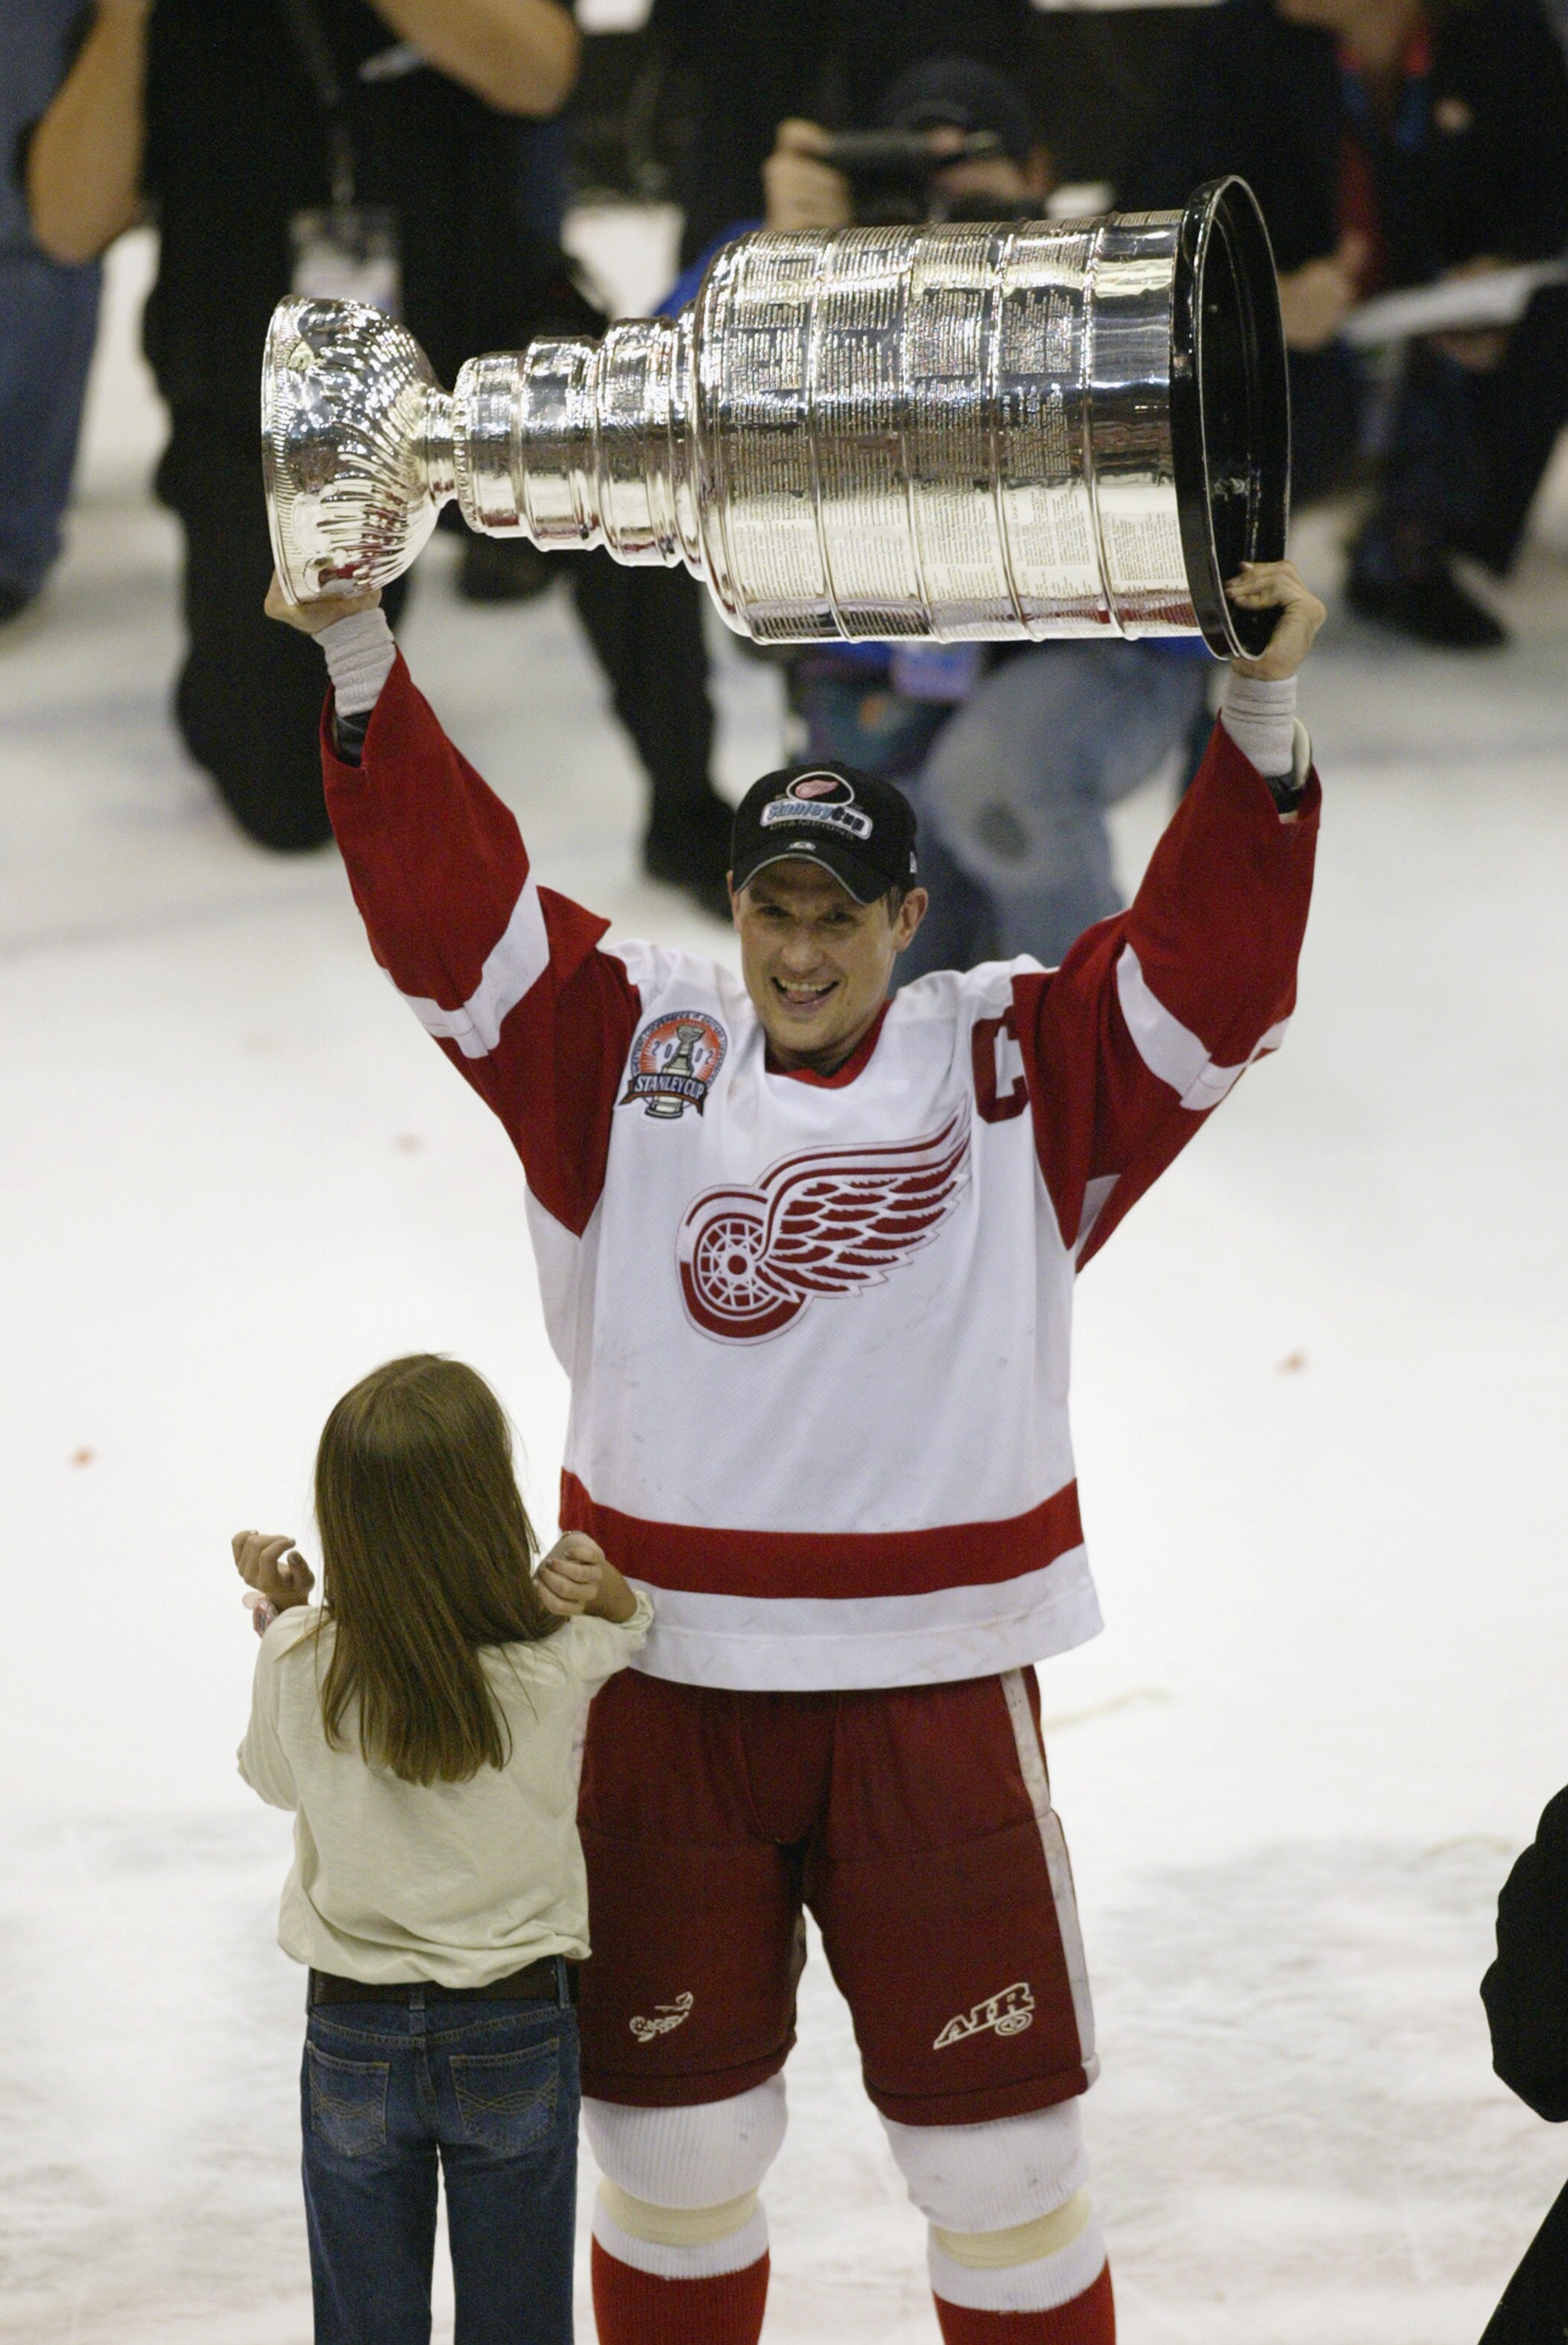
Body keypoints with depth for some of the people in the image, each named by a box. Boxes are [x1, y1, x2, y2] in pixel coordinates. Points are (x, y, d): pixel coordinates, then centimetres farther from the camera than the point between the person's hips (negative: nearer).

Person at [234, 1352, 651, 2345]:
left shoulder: (303, 1668, -16)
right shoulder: (555, 1667, -18)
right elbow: (632, 1629, 6)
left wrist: (280, 1613, 12)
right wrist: (603, 1586, -14)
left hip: (354, 2034, 1)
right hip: (518, 2031, -1)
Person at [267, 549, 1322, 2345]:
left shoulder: (1019, 1067, 0)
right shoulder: (631, 1047, 2)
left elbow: (1211, 967, -9)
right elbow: (447, 905, -4)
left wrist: (1261, 716, -21)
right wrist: (362, 664, -15)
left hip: (937, 1695, -1)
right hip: (668, 1684, 1)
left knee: (1001, 2160, 6)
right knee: (670, 2139, 14)